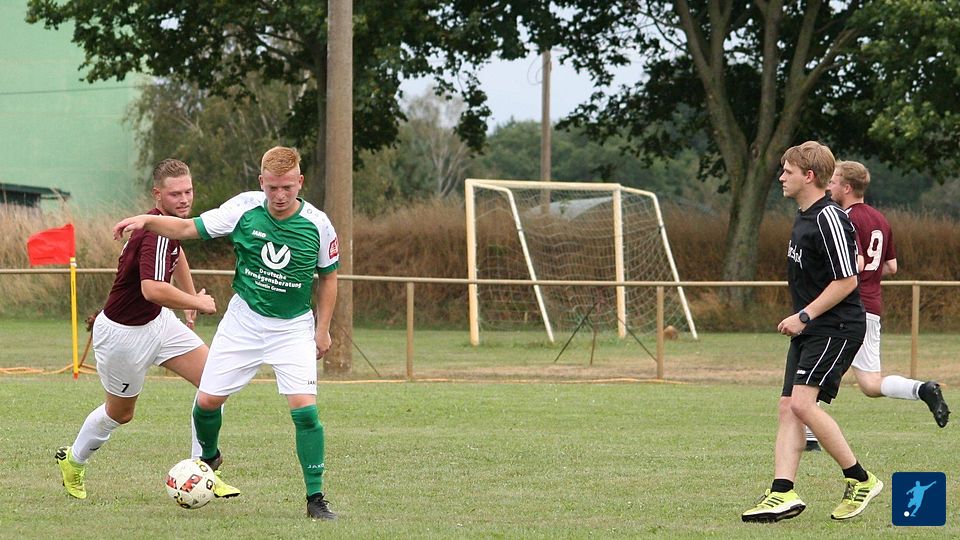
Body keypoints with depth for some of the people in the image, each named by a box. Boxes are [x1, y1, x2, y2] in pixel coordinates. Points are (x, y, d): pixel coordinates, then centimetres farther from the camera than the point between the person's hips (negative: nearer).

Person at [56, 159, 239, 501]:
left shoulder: (173, 220, -1)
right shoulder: (155, 233, -32)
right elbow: (152, 289, -47)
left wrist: (190, 296, 28)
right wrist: (198, 302, -32)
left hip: (157, 320, 8)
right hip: (123, 333, -8)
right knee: (120, 413, 12)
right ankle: (73, 460, 42)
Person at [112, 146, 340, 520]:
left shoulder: (318, 226, -13)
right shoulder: (244, 208, -12)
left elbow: (328, 277, 2)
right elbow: (189, 228, -5)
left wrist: (323, 330, 0)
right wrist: (146, 220, -20)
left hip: (293, 327, -2)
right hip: (243, 320, 2)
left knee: (305, 408, -16)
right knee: (207, 399, 2)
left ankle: (316, 499, -5)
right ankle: (207, 457, 35)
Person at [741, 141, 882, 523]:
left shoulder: (829, 219, -17)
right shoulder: (804, 218, 15)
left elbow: (846, 280, -19)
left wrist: (804, 315, -18)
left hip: (836, 327, -10)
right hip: (808, 330, 10)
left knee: (803, 403, -19)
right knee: (788, 408, 1)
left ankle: (860, 480, -7)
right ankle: (783, 493, -4)